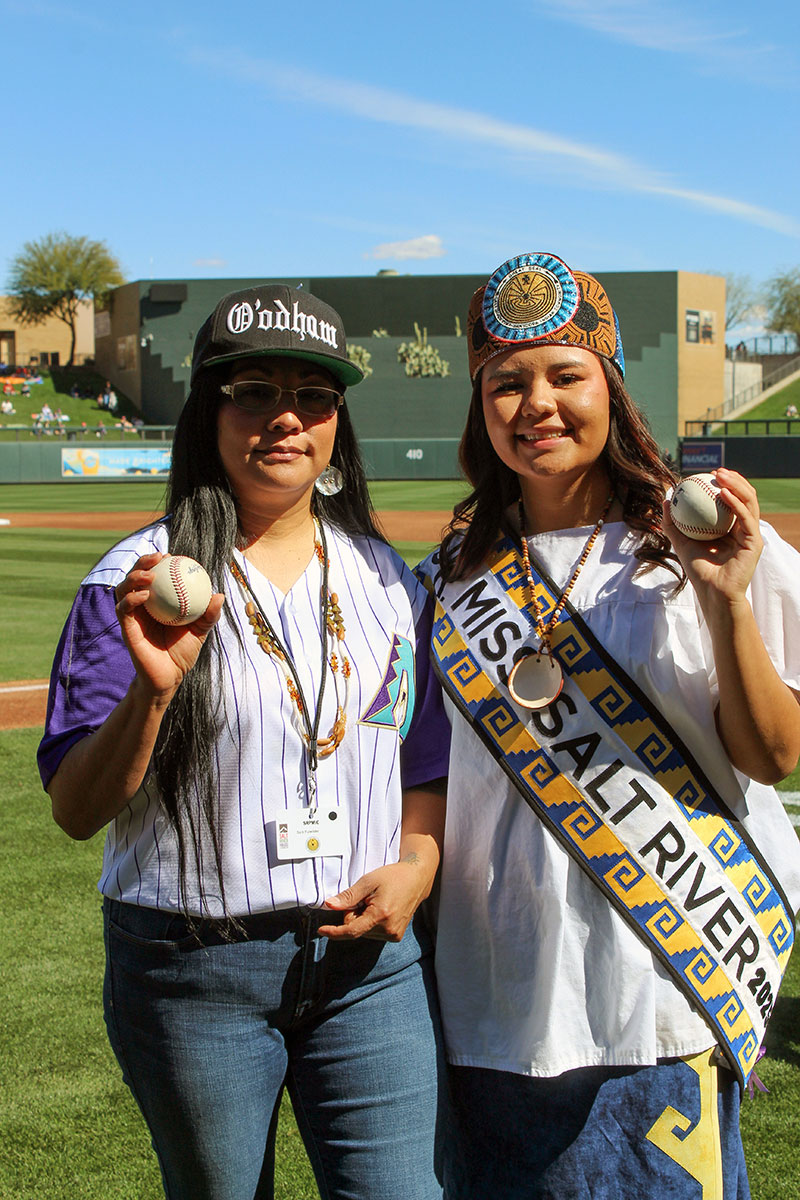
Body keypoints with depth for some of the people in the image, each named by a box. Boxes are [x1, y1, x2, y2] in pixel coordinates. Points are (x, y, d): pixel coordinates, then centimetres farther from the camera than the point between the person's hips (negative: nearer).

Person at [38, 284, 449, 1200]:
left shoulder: (385, 577, 8)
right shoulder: (137, 581, -5)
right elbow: (75, 811, -10)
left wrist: (414, 869, -4)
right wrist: (152, 690, -26)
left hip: (368, 951, 3)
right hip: (191, 972, -2)